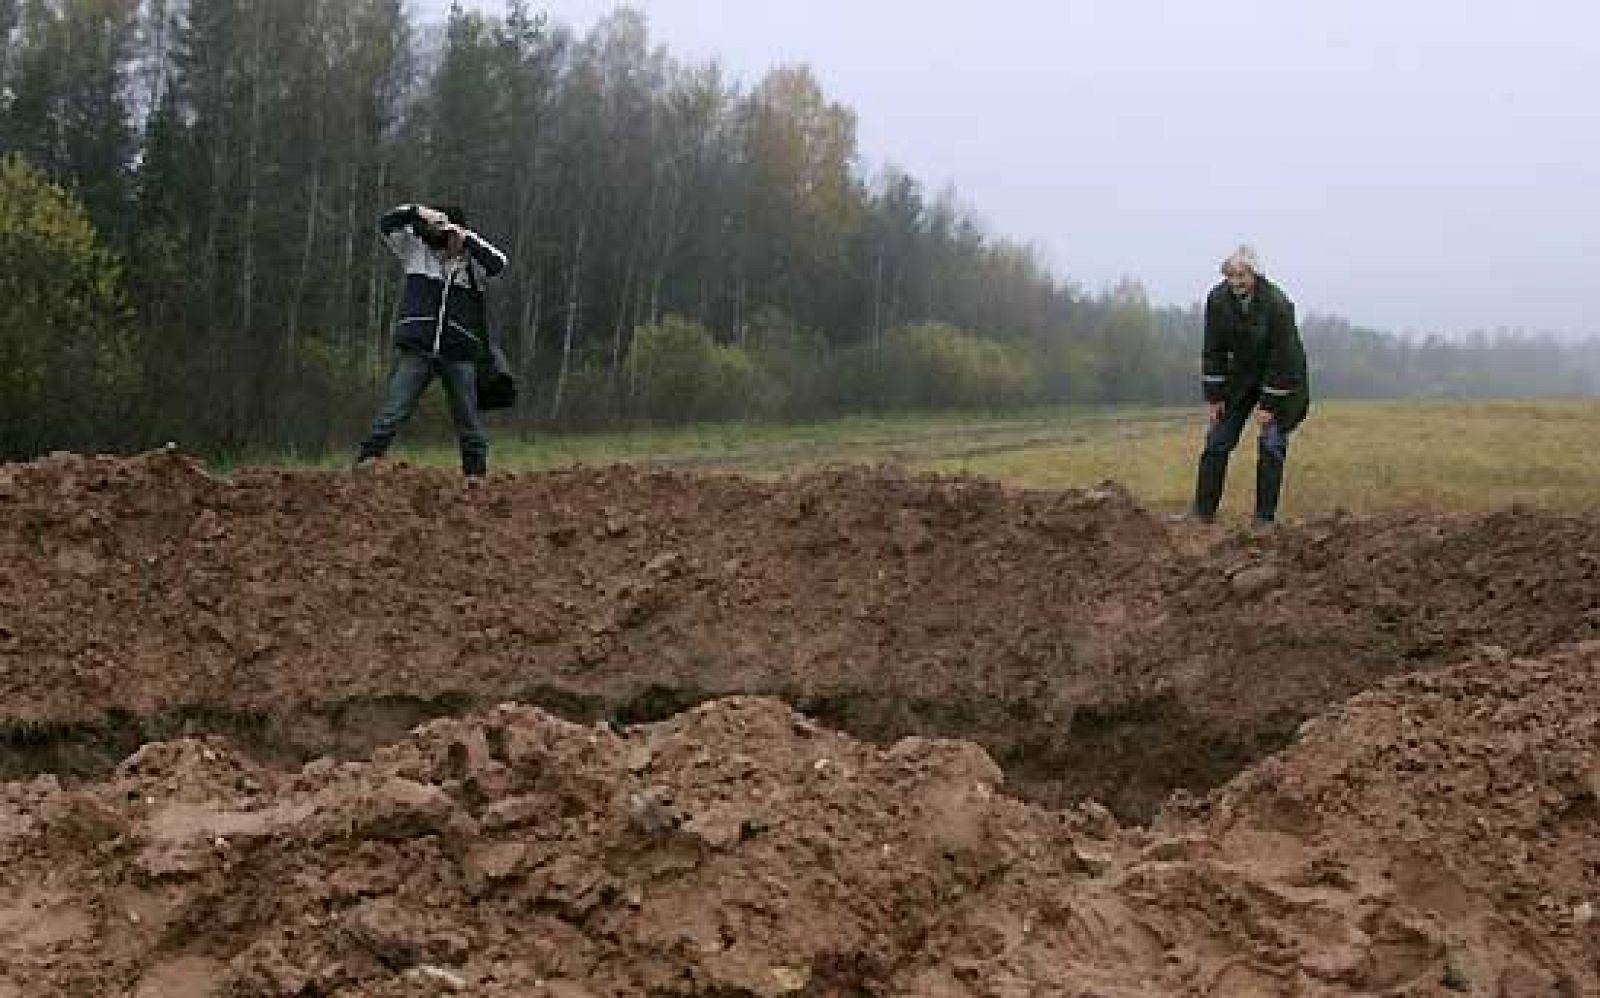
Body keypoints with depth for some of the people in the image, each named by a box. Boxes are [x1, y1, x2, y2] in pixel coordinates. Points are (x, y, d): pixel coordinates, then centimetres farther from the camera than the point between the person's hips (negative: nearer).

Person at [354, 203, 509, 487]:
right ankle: (364, 466, -8)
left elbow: (499, 263, -11)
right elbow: (386, 224, 6)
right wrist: (418, 212, -8)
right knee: (392, 413, -7)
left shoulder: (472, 263, 7)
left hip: (459, 355, 0)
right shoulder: (418, 250, 10)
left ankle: (476, 475, 17)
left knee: (468, 419, 7)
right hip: (416, 350, 0)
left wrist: (467, 238, -15)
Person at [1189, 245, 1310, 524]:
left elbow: (1281, 358, -23)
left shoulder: (1276, 304, -27)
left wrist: (1269, 404, -21)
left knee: (1272, 444, -11)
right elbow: (1214, 350, -6)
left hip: (1280, 378, -4)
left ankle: (1265, 517, -5)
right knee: (1218, 440, 0)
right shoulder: (1218, 300, -14)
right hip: (1240, 374, 5)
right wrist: (1214, 395, -7)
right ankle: (1203, 510, 6)